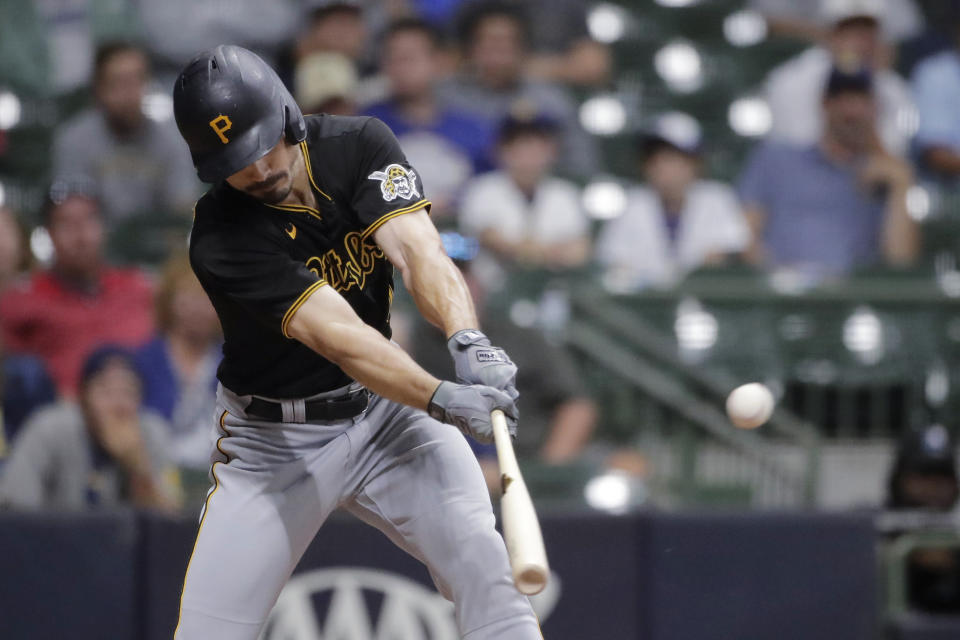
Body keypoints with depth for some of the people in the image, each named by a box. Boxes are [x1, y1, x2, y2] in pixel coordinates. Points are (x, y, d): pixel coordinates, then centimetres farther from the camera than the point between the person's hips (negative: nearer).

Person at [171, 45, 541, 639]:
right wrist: (444, 400, -46)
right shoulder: (220, 239, -22)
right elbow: (334, 333, -33)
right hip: (274, 441, -3)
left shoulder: (359, 145, -11)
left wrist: (468, 341, -47)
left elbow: (416, 247, -27)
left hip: (385, 412, 3)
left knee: (486, 567, -17)